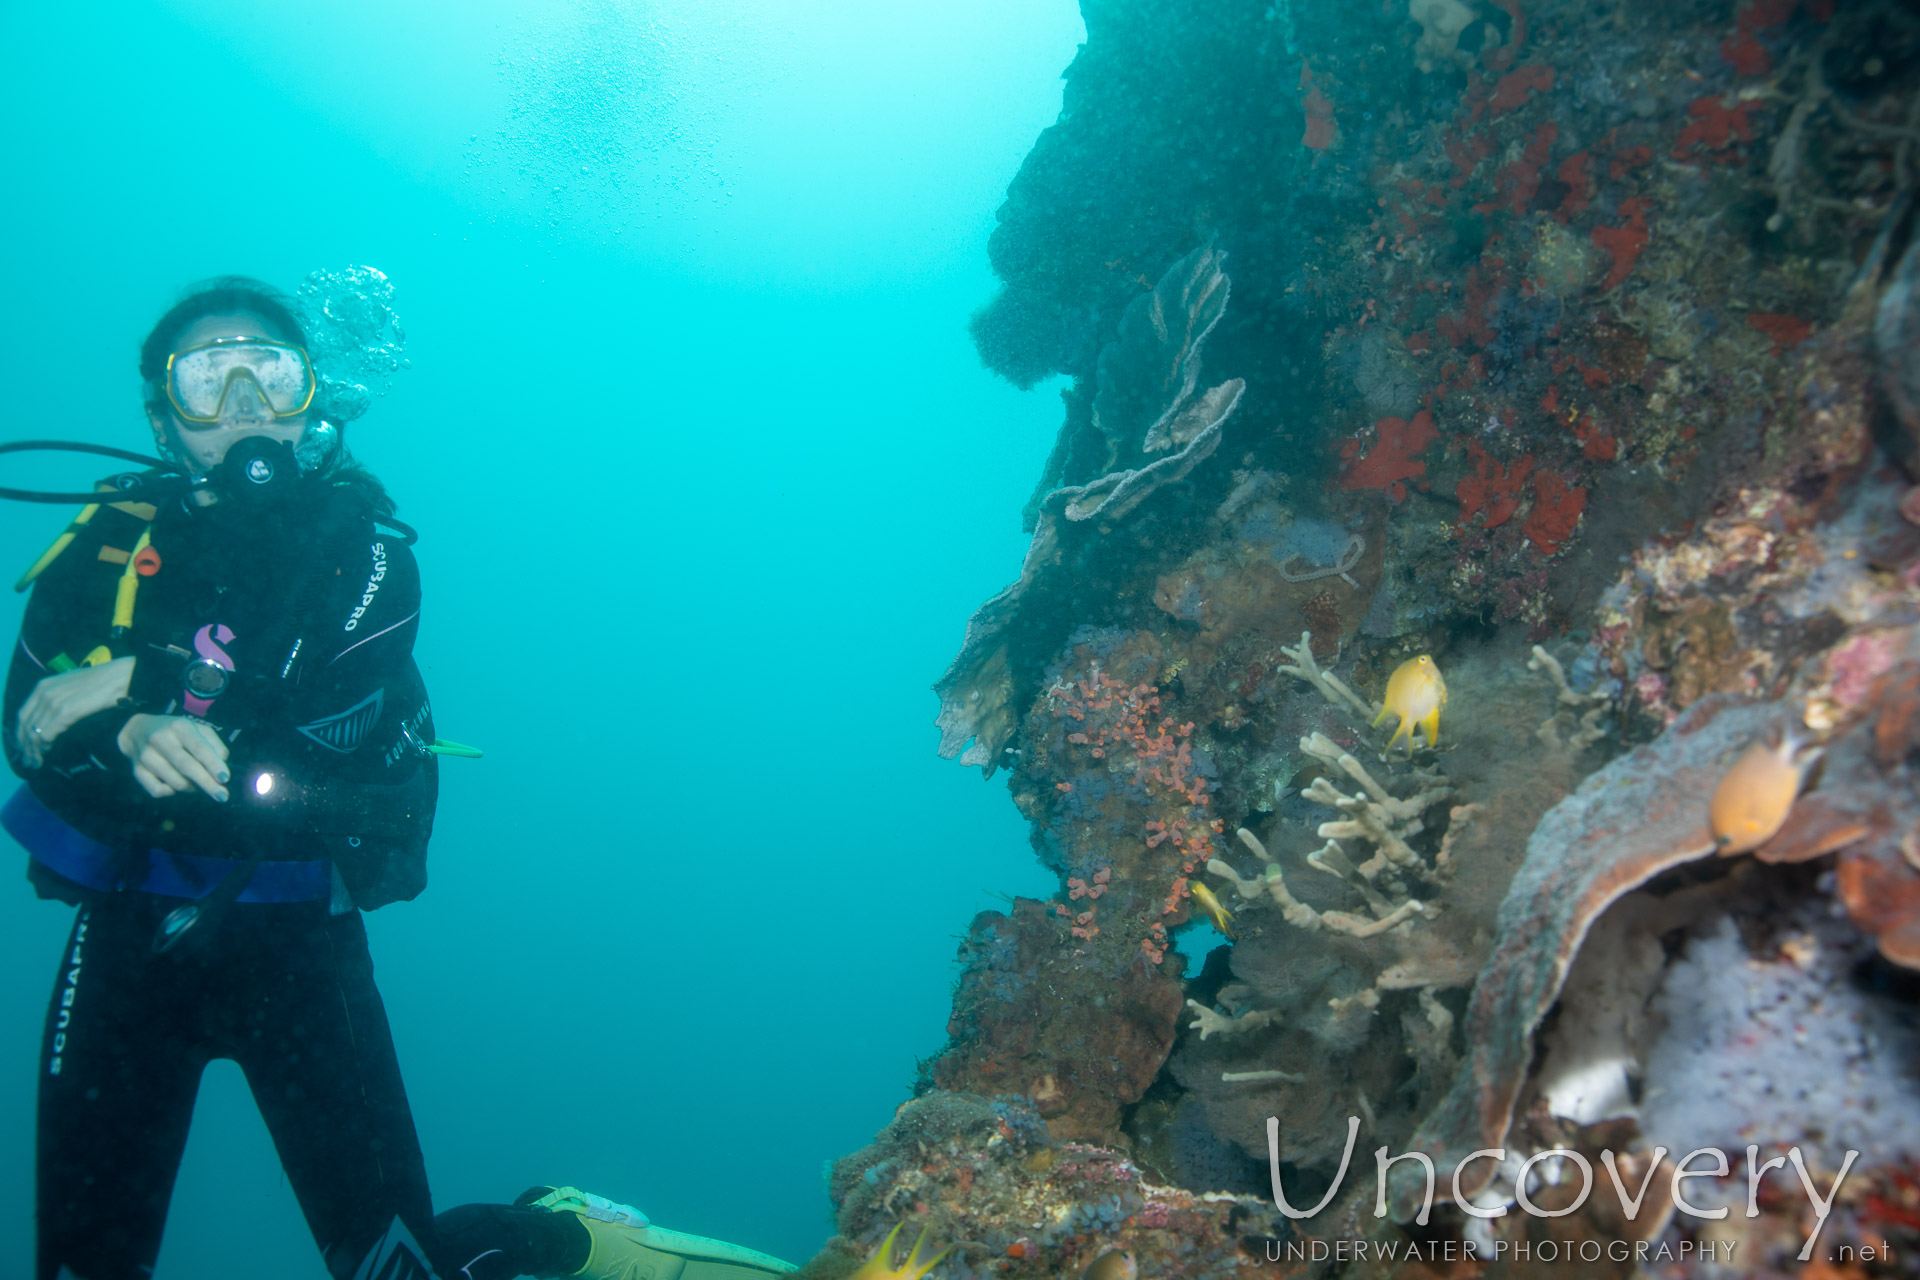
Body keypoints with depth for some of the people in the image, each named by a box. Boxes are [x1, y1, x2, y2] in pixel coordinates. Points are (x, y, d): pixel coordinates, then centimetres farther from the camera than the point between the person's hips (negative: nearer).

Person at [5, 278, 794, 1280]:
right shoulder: (106, 542, 4)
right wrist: (129, 737, -29)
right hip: (127, 935, 2)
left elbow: (321, 713, -17)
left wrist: (143, 684, -20)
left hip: (297, 940, -2)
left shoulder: (364, 555, 0)